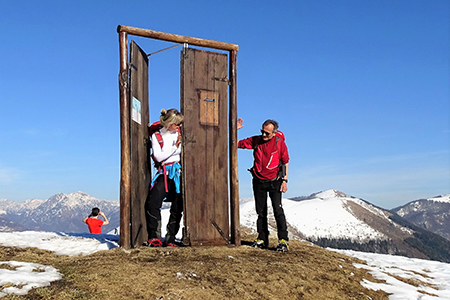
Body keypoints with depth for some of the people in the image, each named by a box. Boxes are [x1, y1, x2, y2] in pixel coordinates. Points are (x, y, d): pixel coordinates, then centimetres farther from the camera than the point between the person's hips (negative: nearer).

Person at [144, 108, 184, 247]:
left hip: (179, 173, 1)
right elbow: (158, 157, -8)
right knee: (152, 203, -16)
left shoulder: (180, 133, 10)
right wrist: (175, 145, -11)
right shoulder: (156, 136, 4)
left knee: (177, 207, -4)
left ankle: (170, 238, 5)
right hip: (164, 174, -1)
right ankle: (155, 238, -9)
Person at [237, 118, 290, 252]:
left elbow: (285, 162, 0)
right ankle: (262, 239, 19)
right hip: (258, 182, 3)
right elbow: (237, 144, 4)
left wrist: (285, 180, -6)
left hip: (274, 181, -3)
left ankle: (283, 240, -8)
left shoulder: (279, 142, -8)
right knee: (261, 211, 9)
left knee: (278, 209, -12)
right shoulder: (255, 140, -2)